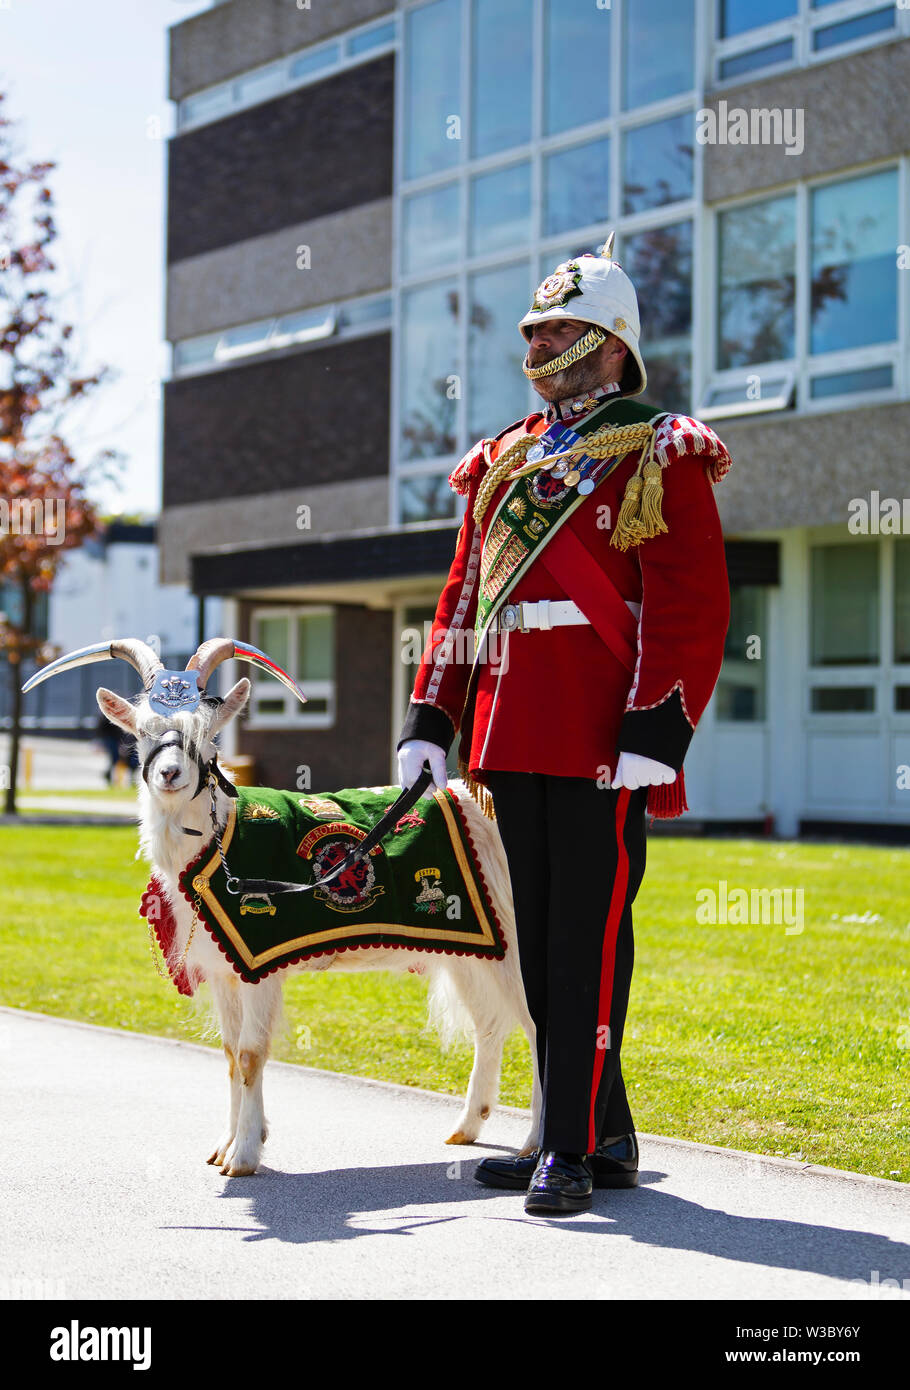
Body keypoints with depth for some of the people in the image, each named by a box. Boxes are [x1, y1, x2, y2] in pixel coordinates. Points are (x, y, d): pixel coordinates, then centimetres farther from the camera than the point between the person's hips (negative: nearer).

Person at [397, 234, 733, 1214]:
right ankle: (604, 1138, 20)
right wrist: (428, 721, 14)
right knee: (539, 945, 10)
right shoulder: (504, 461, 19)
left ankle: (573, 1149, -1)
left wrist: (653, 737, -18)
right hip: (510, 745, 7)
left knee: (588, 943, -5)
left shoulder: (659, 459, -1)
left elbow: (690, 608, -9)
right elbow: (461, 600, 21)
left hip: (602, 746, -7)